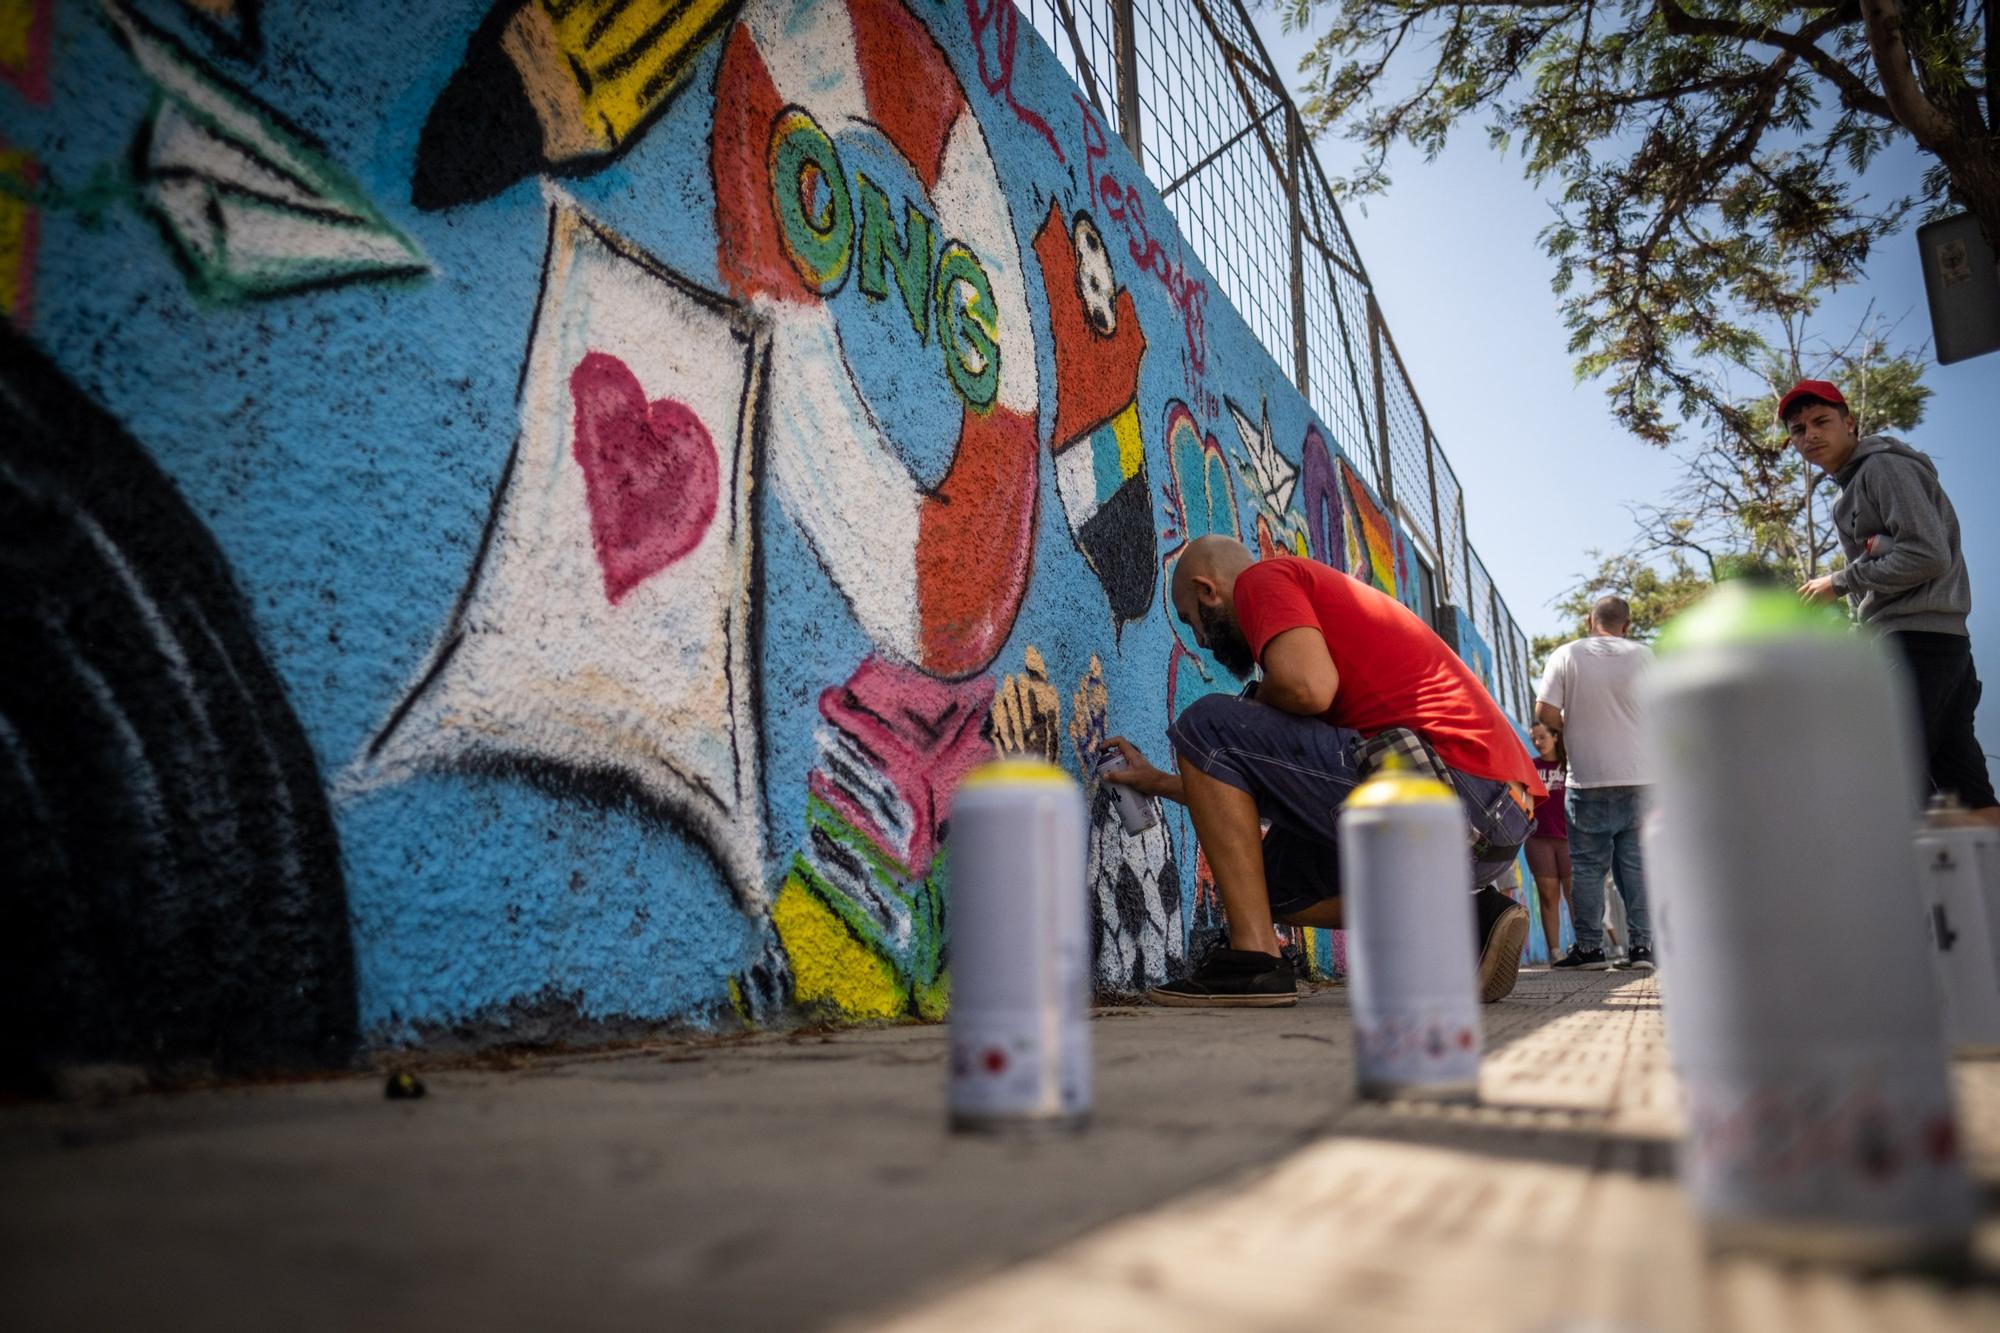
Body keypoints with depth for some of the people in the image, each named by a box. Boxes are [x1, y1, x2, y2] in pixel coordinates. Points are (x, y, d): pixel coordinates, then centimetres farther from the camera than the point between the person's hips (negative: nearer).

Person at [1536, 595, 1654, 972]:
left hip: (1587, 780, -2)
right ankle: (1641, 945, 7)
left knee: (1587, 866, 4)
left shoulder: (1565, 655, -2)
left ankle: (1589, 947, 5)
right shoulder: (1643, 656, 3)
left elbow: (1545, 711, -8)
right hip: (1638, 777, 2)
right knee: (1636, 862, 8)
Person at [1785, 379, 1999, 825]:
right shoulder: (1853, 485, 23)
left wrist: (1841, 581, -8)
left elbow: (1928, 554, -15)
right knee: (1962, 782, 6)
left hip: (1917, 638, -10)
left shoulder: (1883, 467, -6)